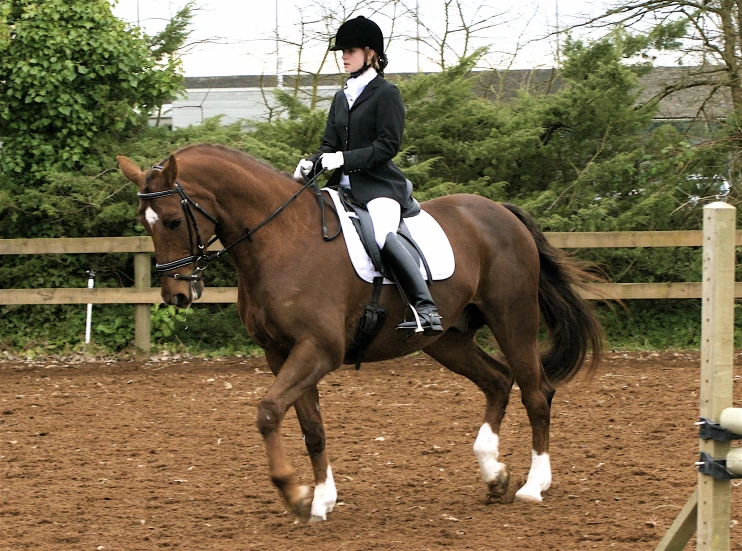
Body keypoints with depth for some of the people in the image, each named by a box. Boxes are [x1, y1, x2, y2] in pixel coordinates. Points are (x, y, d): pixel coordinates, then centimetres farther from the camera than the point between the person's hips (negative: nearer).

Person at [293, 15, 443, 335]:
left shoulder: (385, 93, -3)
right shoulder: (342, 98, 19)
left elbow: (387, 146, -11)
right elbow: (330, 144, 16)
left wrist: (344, 159, -20)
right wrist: (311, 164, -6)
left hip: (379, 184, -9)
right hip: (345, 185, 9)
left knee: (383, 235, -32)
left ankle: (427, 311, -37)